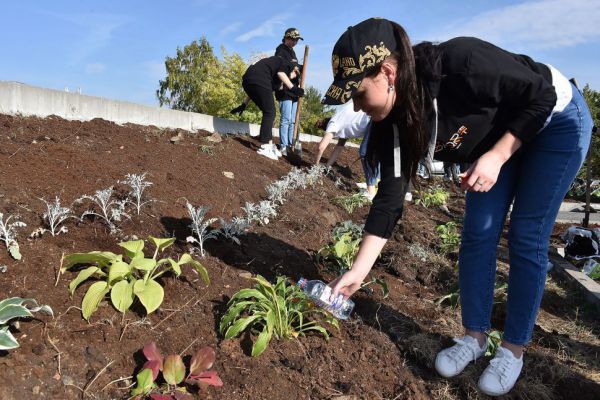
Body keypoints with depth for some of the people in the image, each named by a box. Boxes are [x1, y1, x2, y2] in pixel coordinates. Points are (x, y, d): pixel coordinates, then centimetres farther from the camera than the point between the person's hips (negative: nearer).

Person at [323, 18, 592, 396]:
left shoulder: (461, 63, -38)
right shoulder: (395, 122, -19)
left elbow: (542, 95, -24)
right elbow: (389, 198, -17)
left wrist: (497, 157, -32)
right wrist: (358, 271, -16)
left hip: (555, 121, -5)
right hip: (496, 136, 5)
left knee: (527, 240, -6)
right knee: (477, 235, -1)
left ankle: (514, 350, 10)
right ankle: (474, 337, 15)